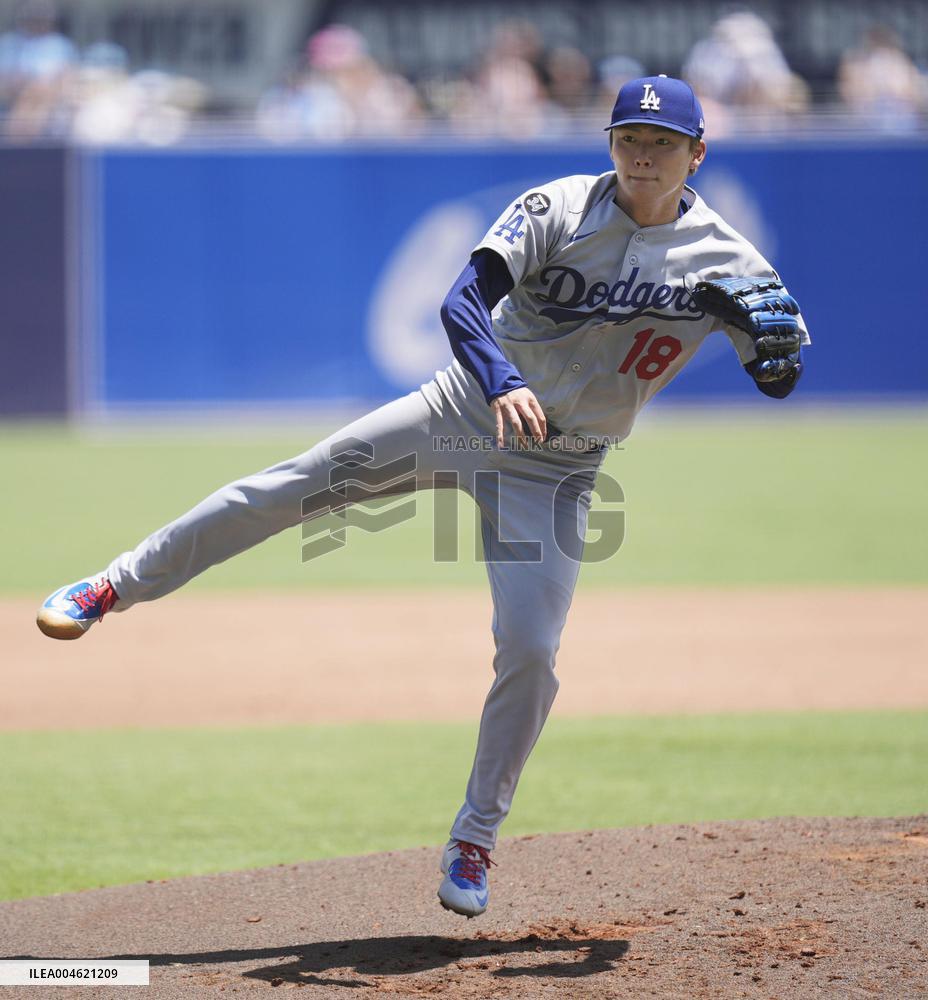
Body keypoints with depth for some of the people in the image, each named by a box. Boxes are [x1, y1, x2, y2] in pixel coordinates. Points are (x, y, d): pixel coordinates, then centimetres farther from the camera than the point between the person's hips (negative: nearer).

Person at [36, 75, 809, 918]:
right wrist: (503, 381, -42)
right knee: (292, 486, -6)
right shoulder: (558, 210, -10)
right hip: (467, 410, 0)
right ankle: (115, 588, 9)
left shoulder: (723, 259, -7)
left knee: (530, 653, -10)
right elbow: (465, 300, -22)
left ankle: (474, 843, 7)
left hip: (555, 473, 0)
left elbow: (780, 382, -5)